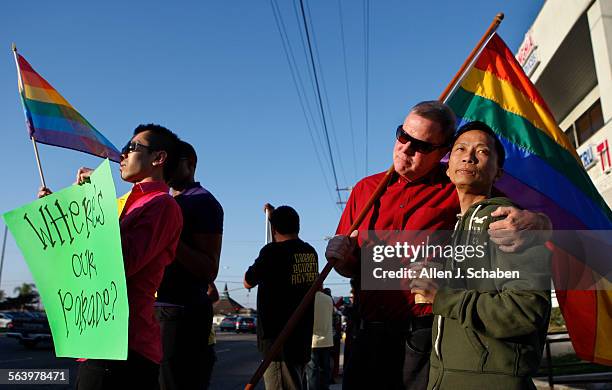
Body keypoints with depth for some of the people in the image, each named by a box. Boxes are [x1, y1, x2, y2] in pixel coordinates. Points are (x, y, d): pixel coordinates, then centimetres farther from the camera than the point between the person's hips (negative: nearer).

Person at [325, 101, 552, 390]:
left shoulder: (460, 188, -1)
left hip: (428, 343, -3)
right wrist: (342, 258, -7)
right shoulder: (366, 189, 10)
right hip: (371, 337, 4)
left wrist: (535, 223, -24)